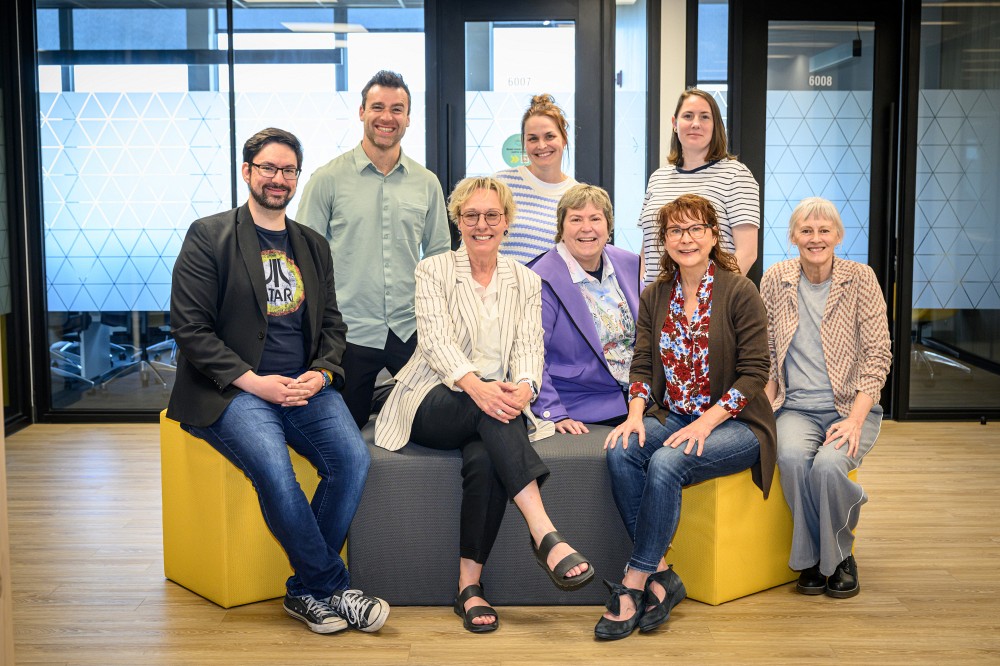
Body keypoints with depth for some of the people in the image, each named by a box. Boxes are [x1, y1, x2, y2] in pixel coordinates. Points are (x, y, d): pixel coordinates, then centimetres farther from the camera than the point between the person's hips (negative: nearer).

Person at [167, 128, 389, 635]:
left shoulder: (313, 246, 18)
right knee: (273, 465, -32)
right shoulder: (208, 236, 1)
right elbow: (190, 327, -6)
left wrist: (322, 373, -3)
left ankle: (307, 592, -8)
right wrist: (252, 381, -15)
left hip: (304, 386, 5)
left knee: (353, 457, -22)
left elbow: (332, 324, 19)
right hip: (231, 389, -4)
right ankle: (333, 586, -14)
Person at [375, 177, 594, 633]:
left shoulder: (526, 282, 13)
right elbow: (436, 342, -11)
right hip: (434, 403, -2)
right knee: (489, 409, -36)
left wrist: (523, 387, -25)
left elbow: (529, 347, 1)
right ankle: (545, 535, -45)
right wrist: (475, 385, -32)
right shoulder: (432, 271, 4)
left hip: (495, 403, 2)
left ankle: (469, 585, -24)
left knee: (485, 458, -33)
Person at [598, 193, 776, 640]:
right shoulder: (654, 297, 10)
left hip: (733, 423, -4)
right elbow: (642, 365, 7)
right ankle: (661, 576, -19)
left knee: (666, 463, -32)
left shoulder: (739, 292, -6)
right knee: (620, 452, -26)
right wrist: (636, 415, -13)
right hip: (671, 417, 5)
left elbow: (754, 372, -9)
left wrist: (705, 423, -19)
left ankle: (634, 585, -21)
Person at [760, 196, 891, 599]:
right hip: (796, 408, 2)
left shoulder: (860, 279, -3)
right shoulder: (776, 279, 3)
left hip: (851, 407, -1)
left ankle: (839, 556, -1)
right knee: (791, 457, -31)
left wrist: (855, 420, -15)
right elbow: (765, 353, 9)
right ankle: (812, 558, -7)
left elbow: (878, 355, -6)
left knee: (828, 464, -31)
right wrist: (766, 408, -5)